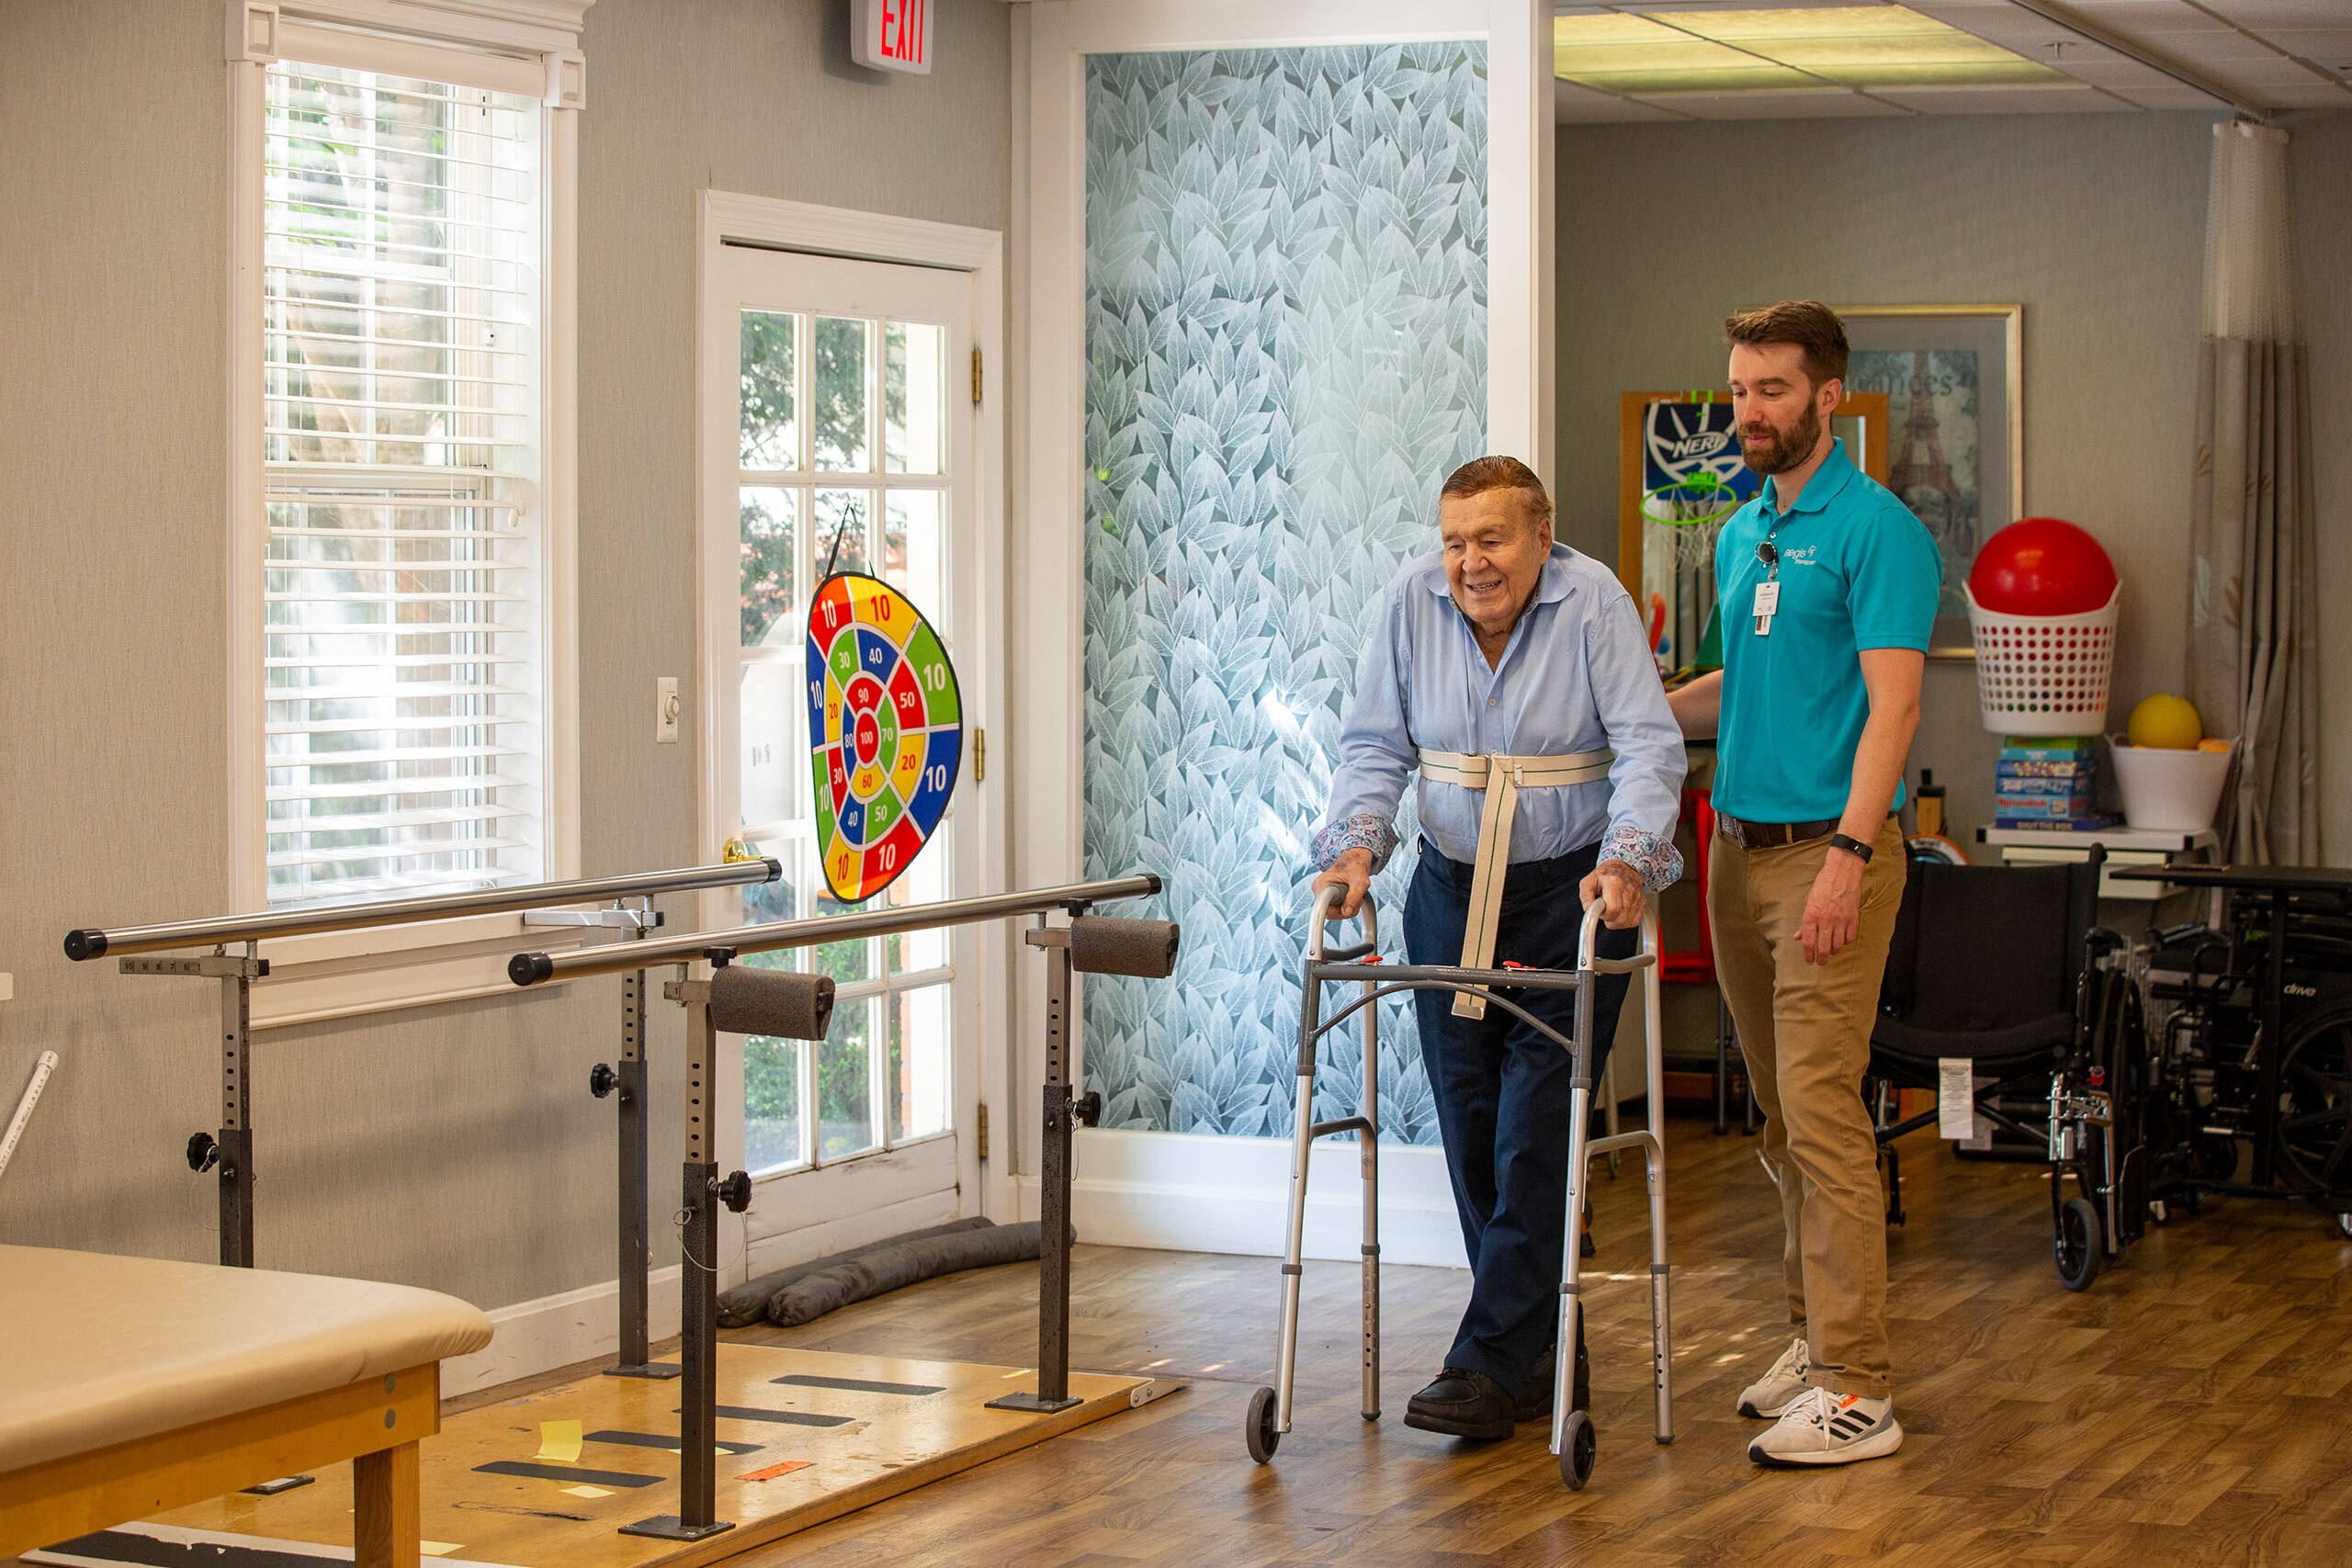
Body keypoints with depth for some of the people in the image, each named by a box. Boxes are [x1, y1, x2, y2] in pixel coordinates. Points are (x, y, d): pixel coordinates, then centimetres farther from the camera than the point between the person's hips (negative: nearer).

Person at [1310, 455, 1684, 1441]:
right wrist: (1357, 845, -15)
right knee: (1472, 1135, 6)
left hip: (1573, 892, -4)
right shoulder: (1411, 602, -3)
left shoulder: (1594, 602, -12)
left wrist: (1625, 860, -30)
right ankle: (1542, 1358, 17)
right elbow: (1376, 746, 1)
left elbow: (1648, 746, -16)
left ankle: (1491, 1367, -7)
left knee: (1536, 1133, -9)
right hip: (1452, 895, 4)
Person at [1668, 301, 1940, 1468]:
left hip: (1828, 851, -8)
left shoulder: (1876, 530, -10)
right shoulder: (1742, 534, 16)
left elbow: (1891, 704, -17)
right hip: (1740, 846, 8)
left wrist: (1849, 856, -25)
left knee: (1822, 1111, -11)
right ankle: (1817, 1335, 21)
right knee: (1782, 1118, 12)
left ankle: (1855, 1390, -10)